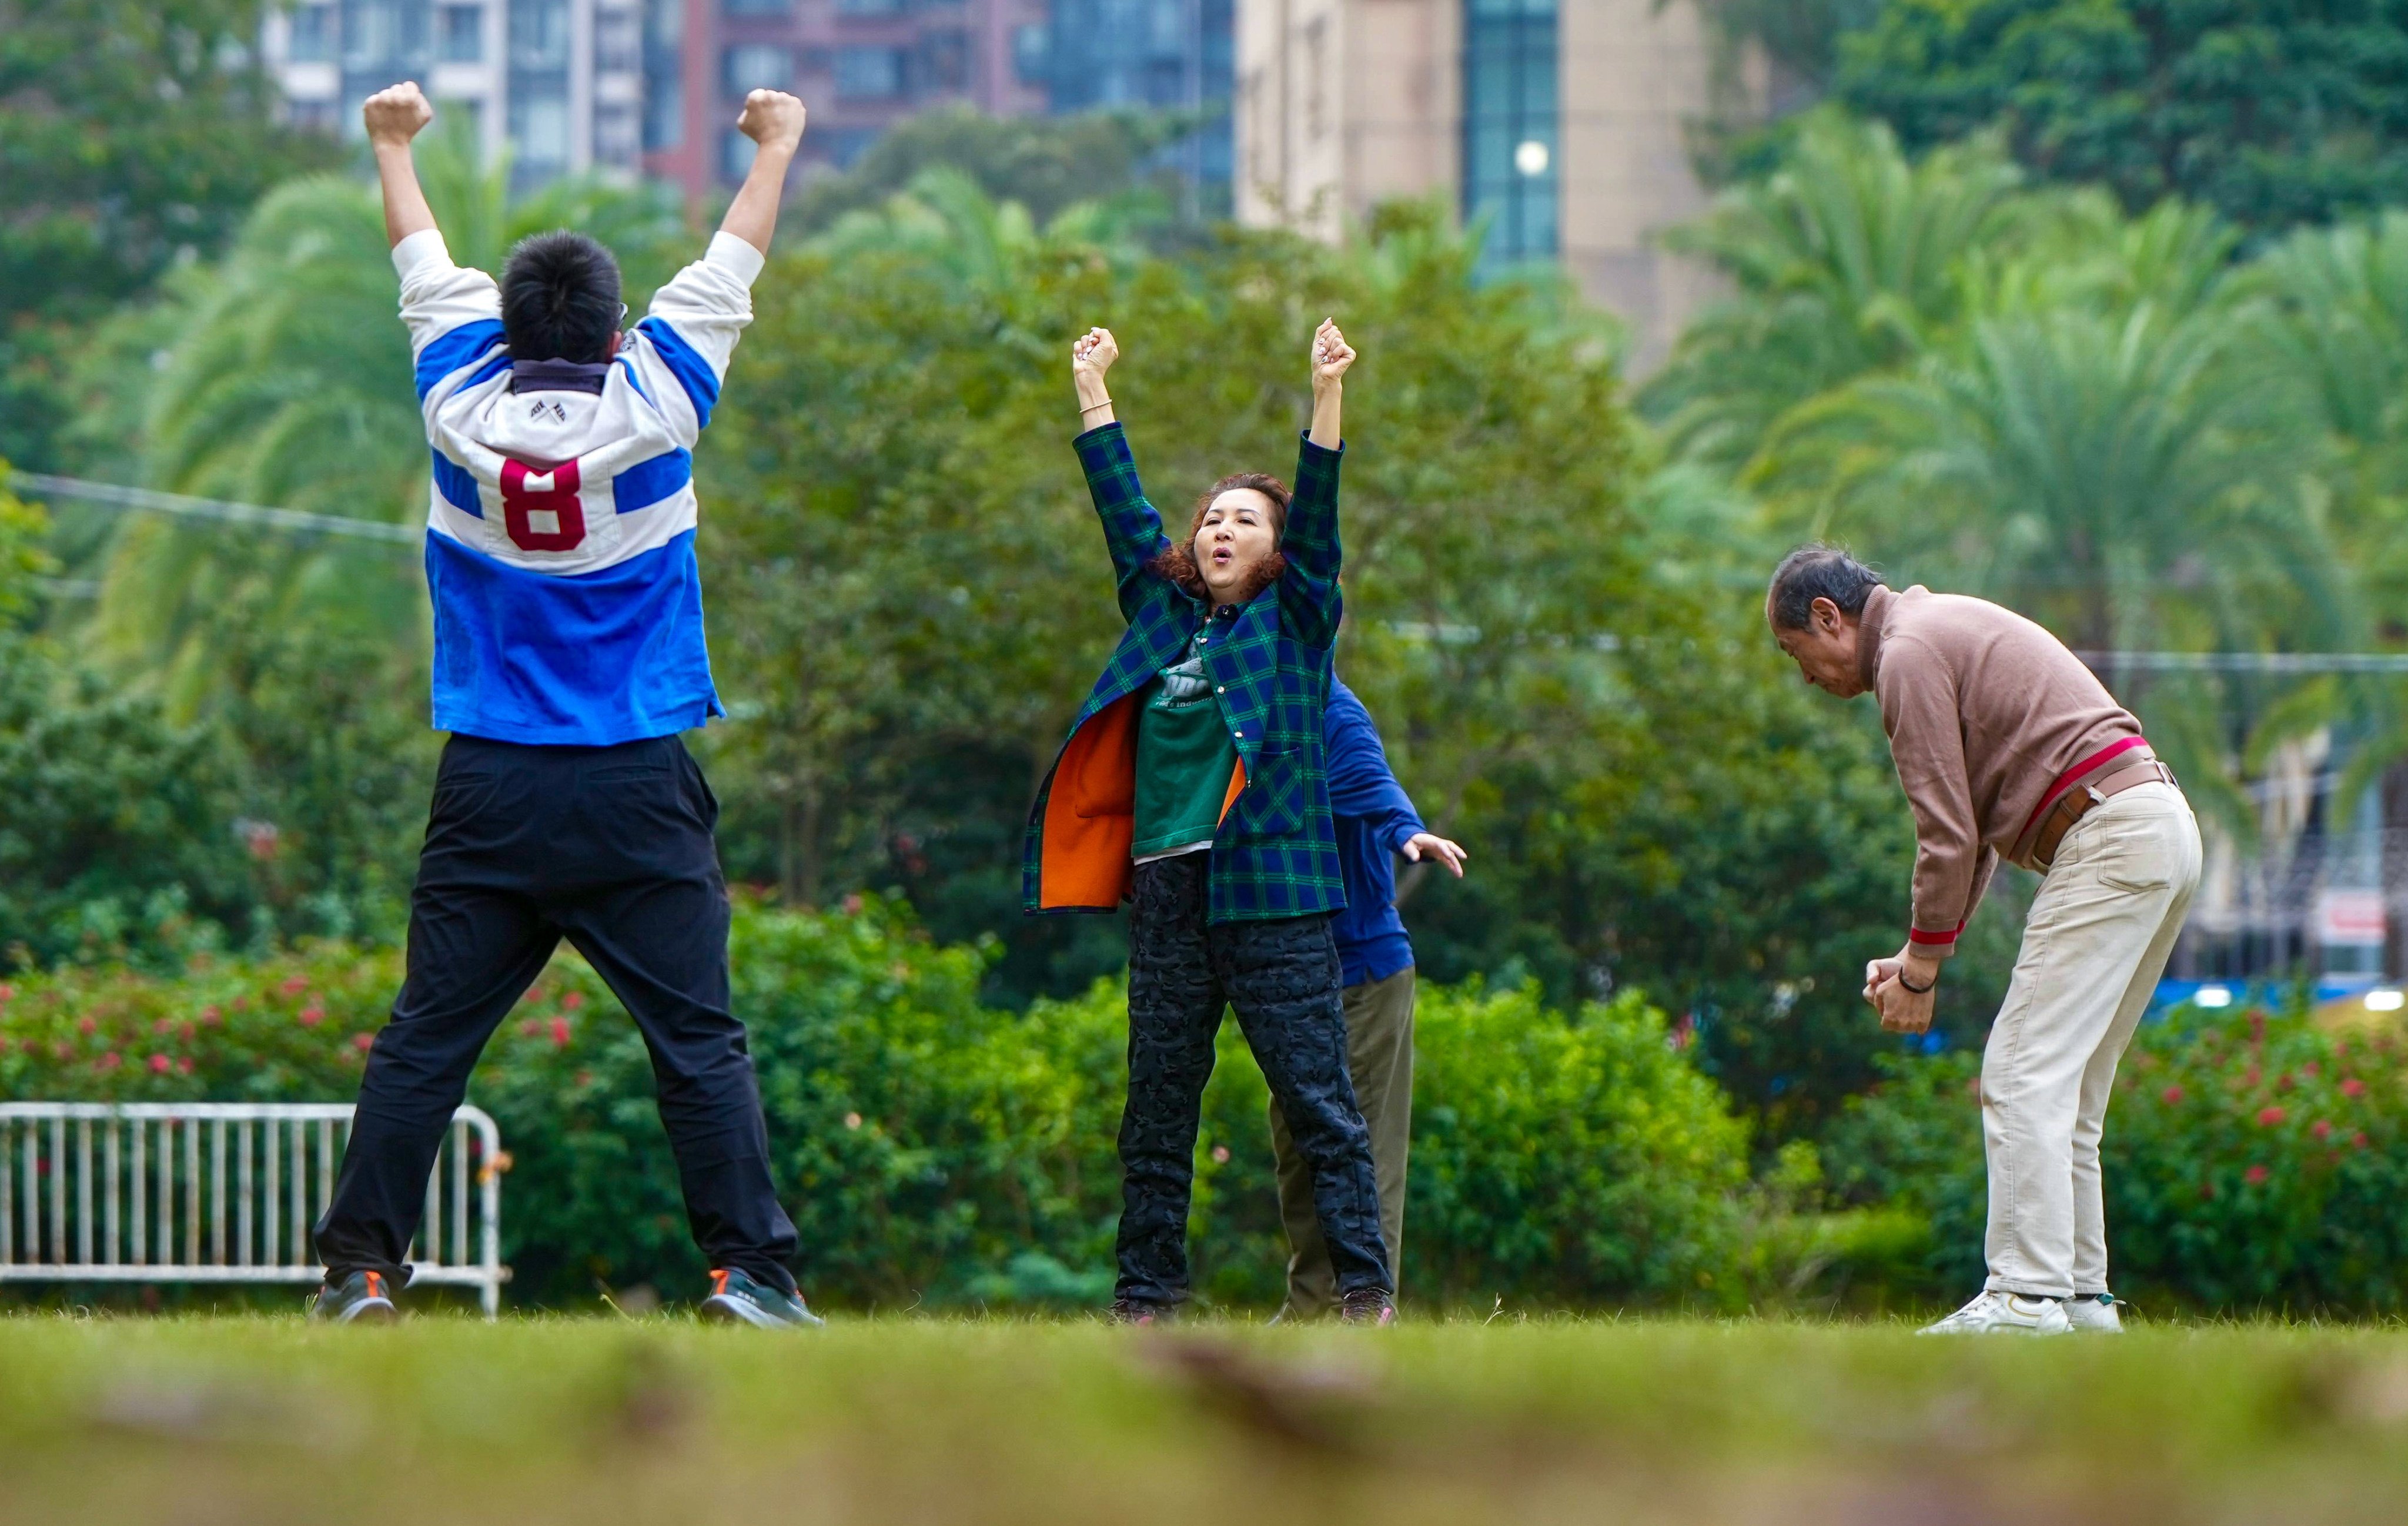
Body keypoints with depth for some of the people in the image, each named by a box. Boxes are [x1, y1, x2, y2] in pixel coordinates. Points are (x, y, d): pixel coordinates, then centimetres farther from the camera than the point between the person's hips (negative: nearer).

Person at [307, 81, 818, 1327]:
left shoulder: (462, 407, -1)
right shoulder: (651, 408, -5)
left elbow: (429, 273, 18)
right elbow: (726, 274, 12)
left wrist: (394, 146, 35)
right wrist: (775, 148, 29)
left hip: (488, 797, 2)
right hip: (639, 798, -2)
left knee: (424, 1039, 5)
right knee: (698, 1040, -1)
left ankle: (359, 1269, 2)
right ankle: (749, 1272, -7)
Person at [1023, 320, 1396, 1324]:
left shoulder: (1295, 620, 7)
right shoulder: (1163, 612, 17)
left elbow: (1318, 516, -4)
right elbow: (1123, 506, 23)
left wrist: (1326, 396, -13)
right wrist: (1092, 388, 24)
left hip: (1271, 888, -5)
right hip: (1166, 890, 5)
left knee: (1317, 1096, -6)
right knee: (1157, 1103, 6)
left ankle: (1365, 1289, -7)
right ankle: (1147, 1295, 10)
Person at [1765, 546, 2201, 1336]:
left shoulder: (1909, 654, -6)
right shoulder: (1947, 629, 25)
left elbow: (1949, 835, -10)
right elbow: (1976, 829, 26)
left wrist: (1920, 971, -2)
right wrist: (1919, 956, 20)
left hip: (2109, 840, -10)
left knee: (2024, 1076, -11)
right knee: (2063, 1085, 13)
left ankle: (2028, 1296, -16)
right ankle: (2080, 1295, 12)